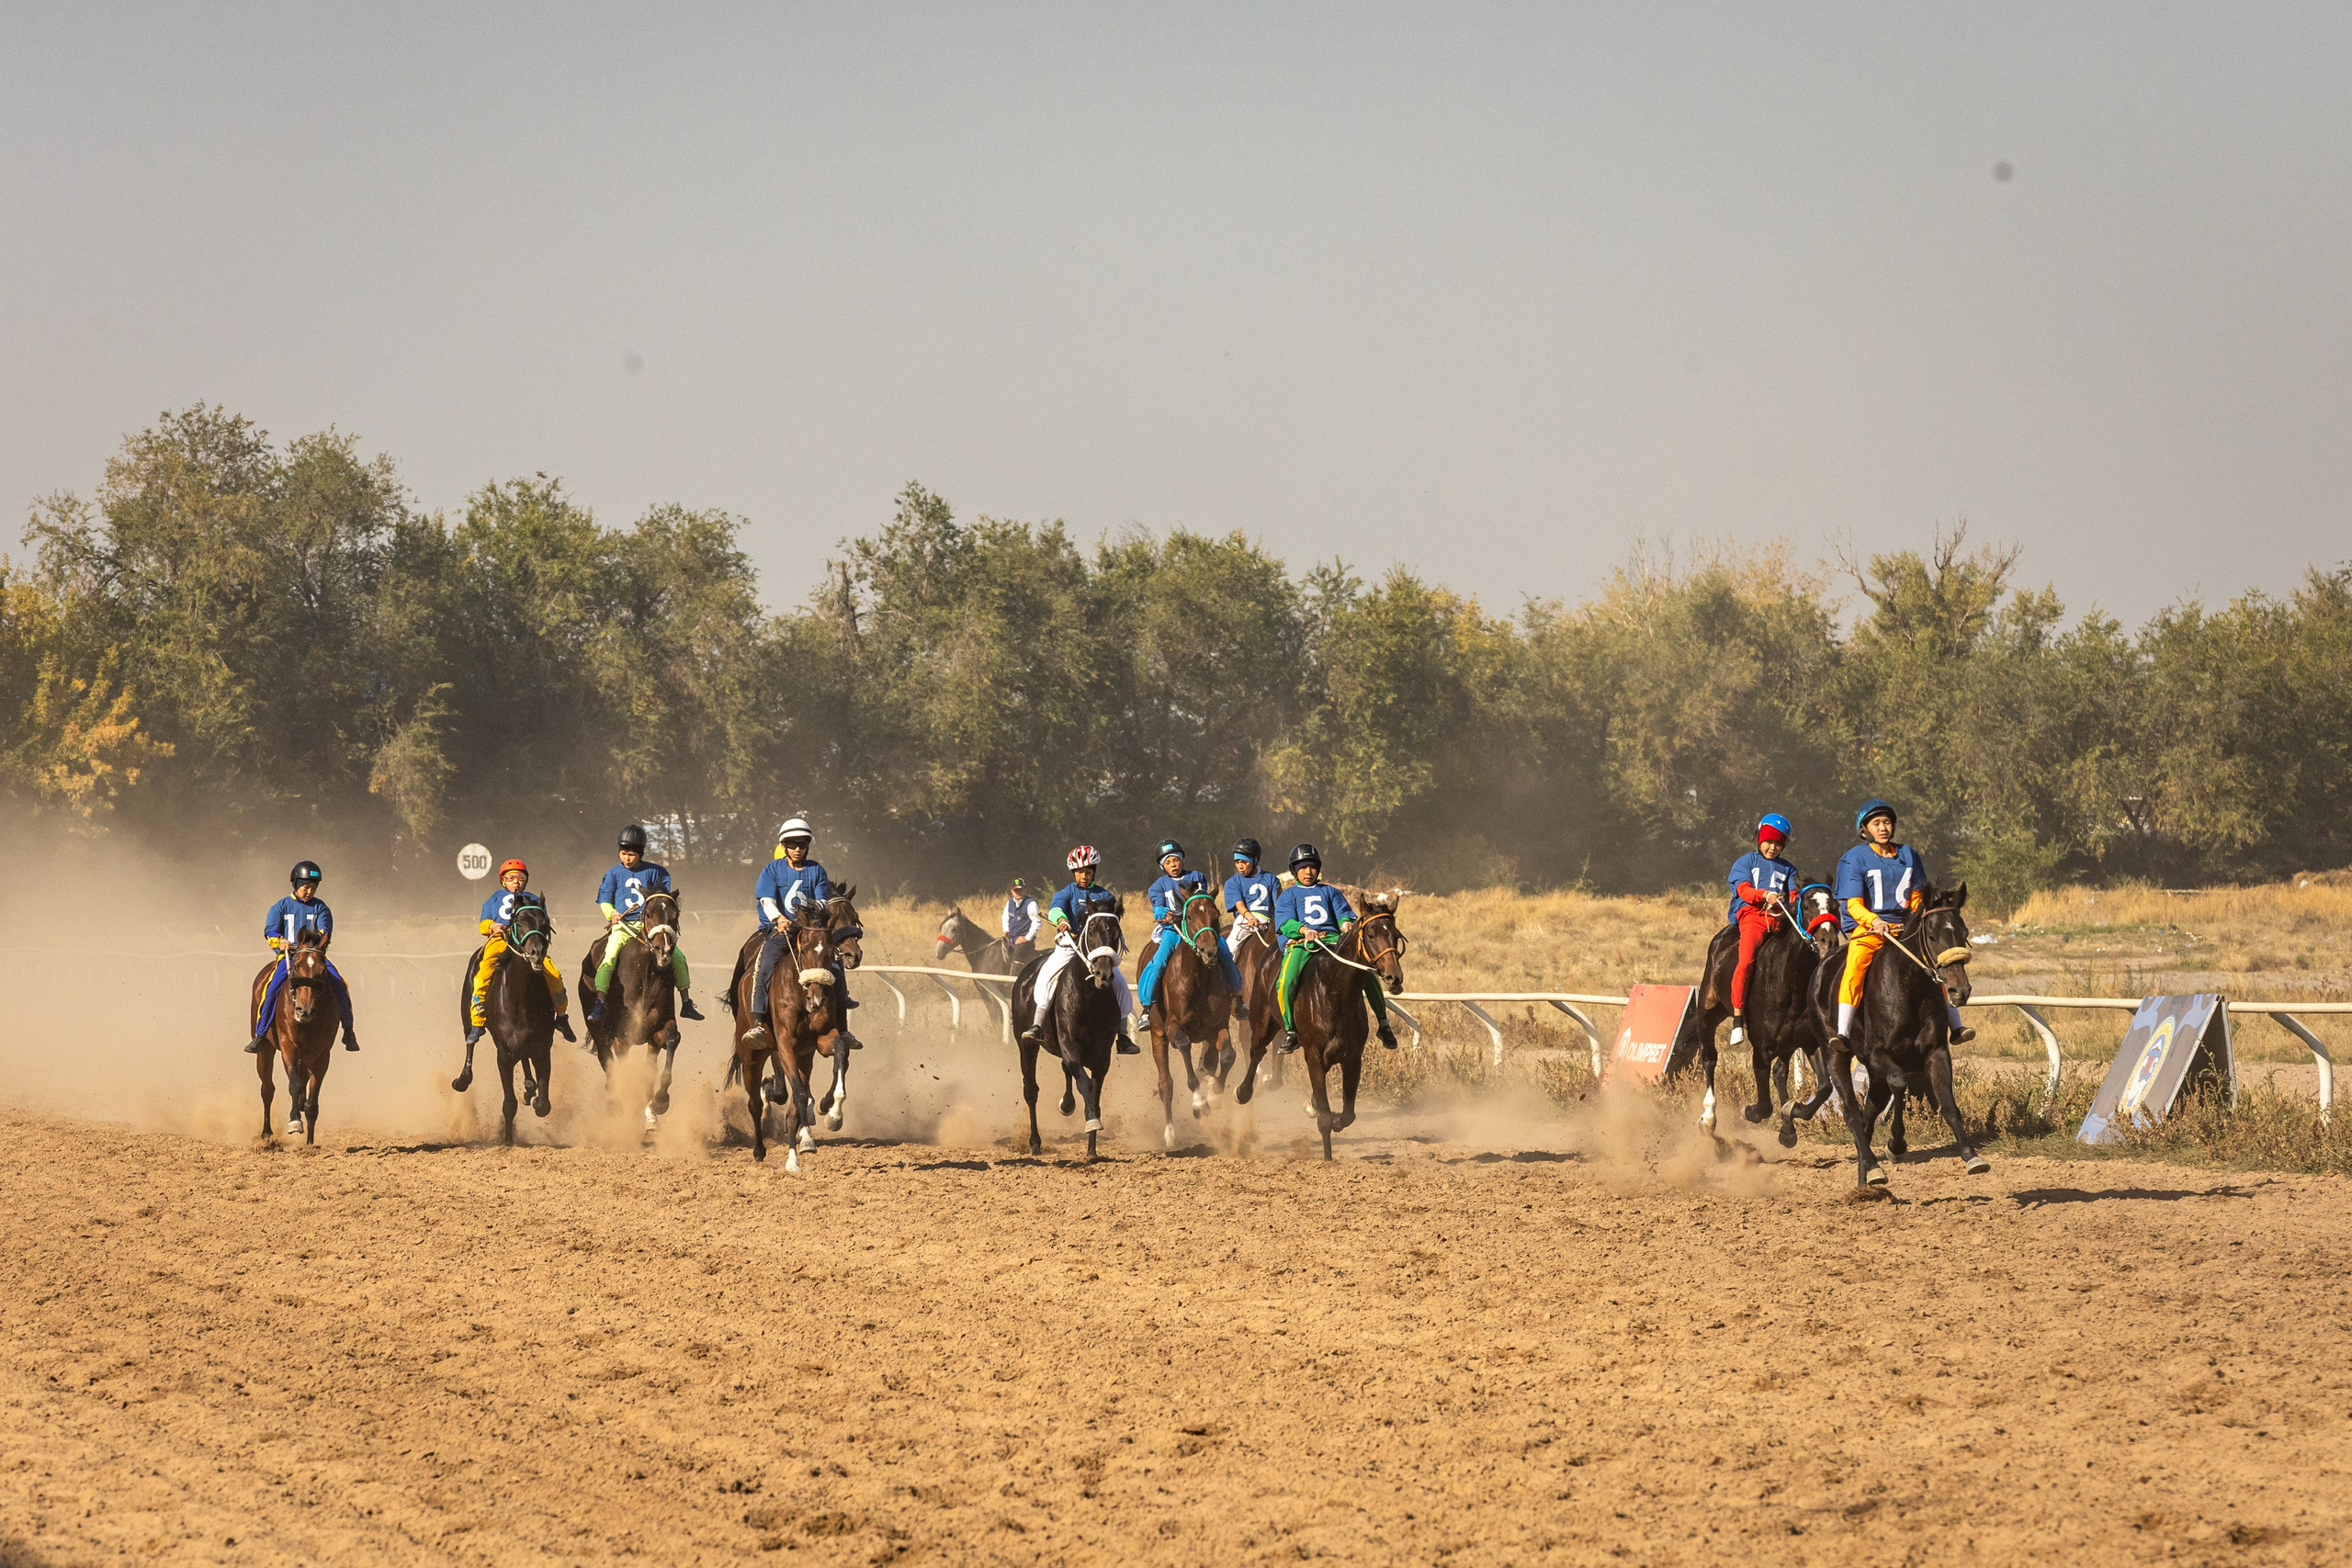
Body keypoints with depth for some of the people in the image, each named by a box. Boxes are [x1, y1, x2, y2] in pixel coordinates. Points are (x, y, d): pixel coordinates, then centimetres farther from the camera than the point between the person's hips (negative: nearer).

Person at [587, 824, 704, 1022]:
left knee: (678, 956, -9)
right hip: (622, 927, -1)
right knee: (609, 958, -26)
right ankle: (599, 1003, -26)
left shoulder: (654, 872, 7)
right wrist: (612, 913, -14)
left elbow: (666, 896, 14)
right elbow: (605, 900, 7)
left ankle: (686, 1004, 1)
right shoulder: (614, 874, 7)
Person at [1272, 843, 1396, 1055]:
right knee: (1286, 982, -31)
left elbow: (1345, 914, 13)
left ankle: (1383, 1024, -13)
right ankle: (1290, 1031, -15)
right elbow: (1285, 922, 1)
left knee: (1367, 973, -21)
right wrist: (1304, 930, -20)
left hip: (1332, 940, 2)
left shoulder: (1331, 893, 27)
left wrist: (1346, 923, -13)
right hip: (1300, 944, -2)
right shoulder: (1288, 896, 19)